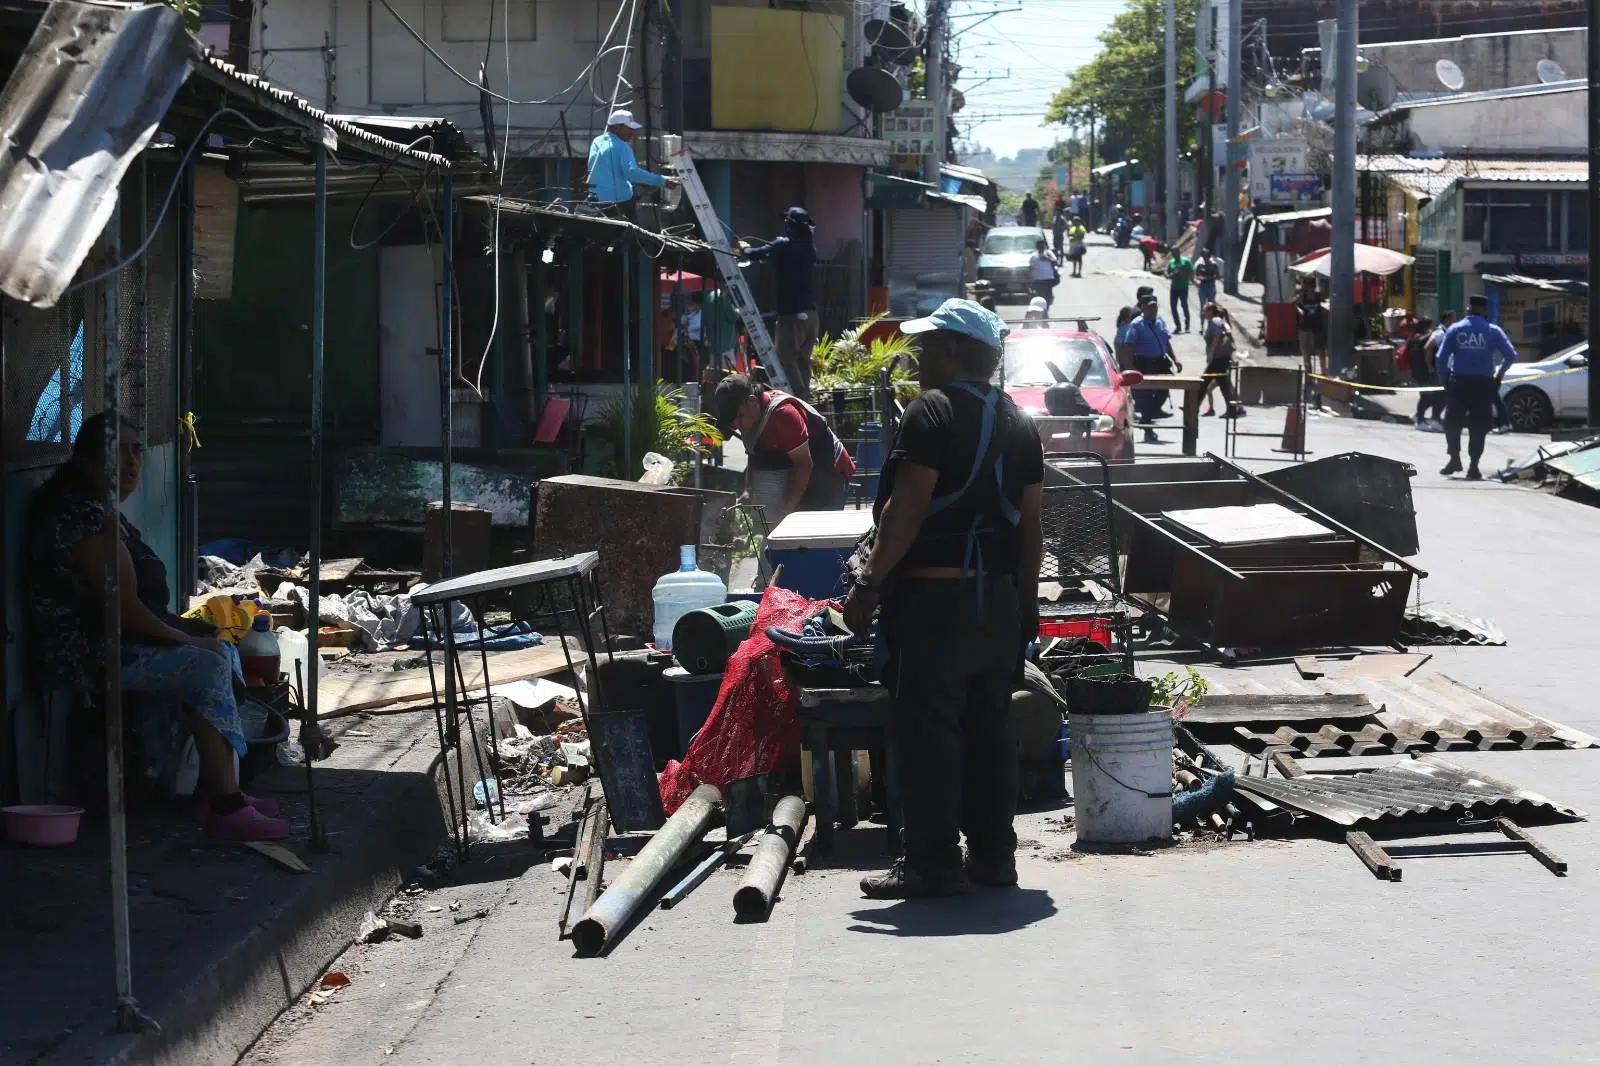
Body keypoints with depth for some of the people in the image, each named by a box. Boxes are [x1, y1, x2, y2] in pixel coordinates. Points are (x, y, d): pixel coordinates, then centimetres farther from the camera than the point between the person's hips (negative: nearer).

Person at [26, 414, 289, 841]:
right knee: (208, 666, -19)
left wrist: (181, 627, 8)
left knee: (223, 653, 9)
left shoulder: (100, 512, 17)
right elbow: (124, 607, -22)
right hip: (88, 656, -11)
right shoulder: (85, 516, -19)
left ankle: (227, 793, 3)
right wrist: (185, 639, -10)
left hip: (107, 644, 11)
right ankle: (225, 806, -20)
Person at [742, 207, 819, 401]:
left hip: (792, 313, -7)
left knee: (786, 359, -5)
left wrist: (745, 248, 13)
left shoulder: (784, 246, -10)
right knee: (803, 360, 12)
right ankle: (806, 400, 11)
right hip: (810, 312, 7)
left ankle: (800, 400, -16)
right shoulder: (809, 247, 11)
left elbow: (755, 255, -10)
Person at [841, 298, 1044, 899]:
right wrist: (1026, 601, 20)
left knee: (926, 730, -4)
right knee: (989, 730, 13)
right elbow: (1030, 522, 15)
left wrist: (869, 584, -13)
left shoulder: (932, 411, -10)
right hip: (998, 597, 8)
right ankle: (993, 854, 16)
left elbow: (907, 508, -17)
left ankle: (933, 863, -4)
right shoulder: (1018, 423, 13)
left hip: (934, 594, -8)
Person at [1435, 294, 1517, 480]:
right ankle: (1473, 467, 4)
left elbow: (1442, 357, -4)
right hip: (1483, 384, 0)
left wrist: (1444, 380, 6)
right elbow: (1511, 355, -4)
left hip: (1458, 382, 0)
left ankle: (1454, 459, 7)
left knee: (1452, 422, 13)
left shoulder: (1455, 329, 2)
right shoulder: (1493, 331, 0)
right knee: (1478, 426, 6)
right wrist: (1499, 374, 11)